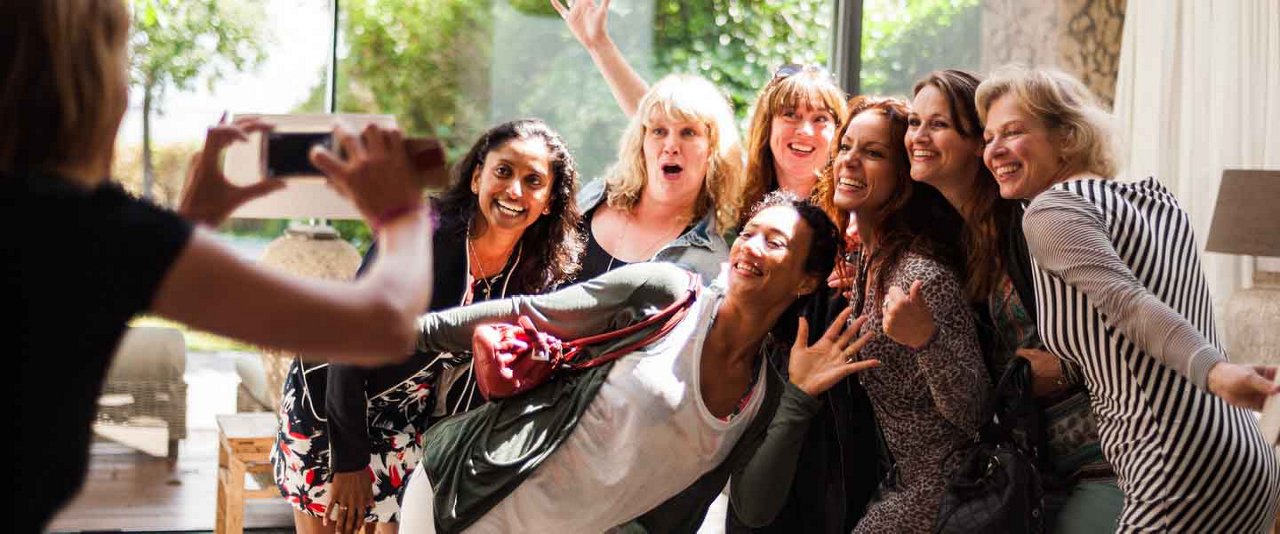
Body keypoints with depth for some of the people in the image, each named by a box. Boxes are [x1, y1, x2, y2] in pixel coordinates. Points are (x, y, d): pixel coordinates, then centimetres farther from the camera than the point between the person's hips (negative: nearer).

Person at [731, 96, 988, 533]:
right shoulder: (865, 254, 3)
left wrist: (926, 340, -41)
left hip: (934, 492, -9)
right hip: (902, 479, 9)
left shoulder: (921, 275, -24)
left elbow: (973, 413, -26)